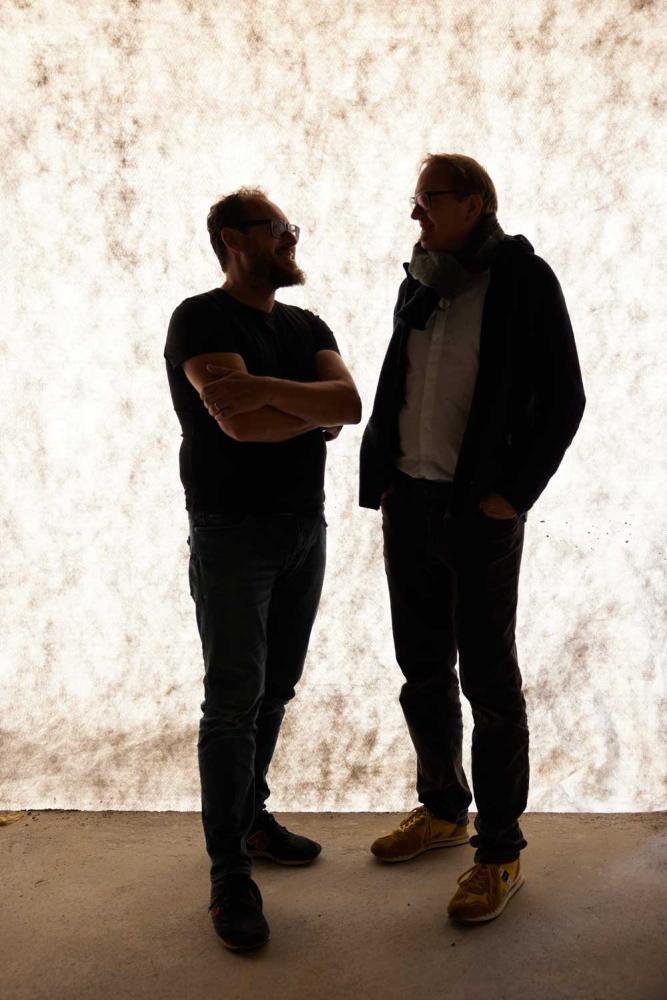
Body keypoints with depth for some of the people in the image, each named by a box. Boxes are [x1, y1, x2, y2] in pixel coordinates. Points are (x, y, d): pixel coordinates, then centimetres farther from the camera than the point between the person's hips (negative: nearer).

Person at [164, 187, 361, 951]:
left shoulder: (306, 327, 12)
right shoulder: (201, 319, -9)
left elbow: (350, 404, -5)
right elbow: (237, 421, -23)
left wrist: (266, 388, -19)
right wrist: (316, 415, -9)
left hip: (305, 529, 7)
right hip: (232, 535, -6)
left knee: (275, 688, 13)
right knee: (233, 699, -4)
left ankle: (251, 816, 30)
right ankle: (229, 870, 6)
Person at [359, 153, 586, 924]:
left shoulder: (524, 280, -6)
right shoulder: (420, 282, 11)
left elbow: (563, 399, -8)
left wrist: (513, 494, -13)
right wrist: (381, 475, 7)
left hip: (479, 511, -6)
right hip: (409, 502, 6)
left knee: (488, 679, 0)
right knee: (422, 667, 14)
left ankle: (500, 851, 14)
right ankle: (442, 808, 32)